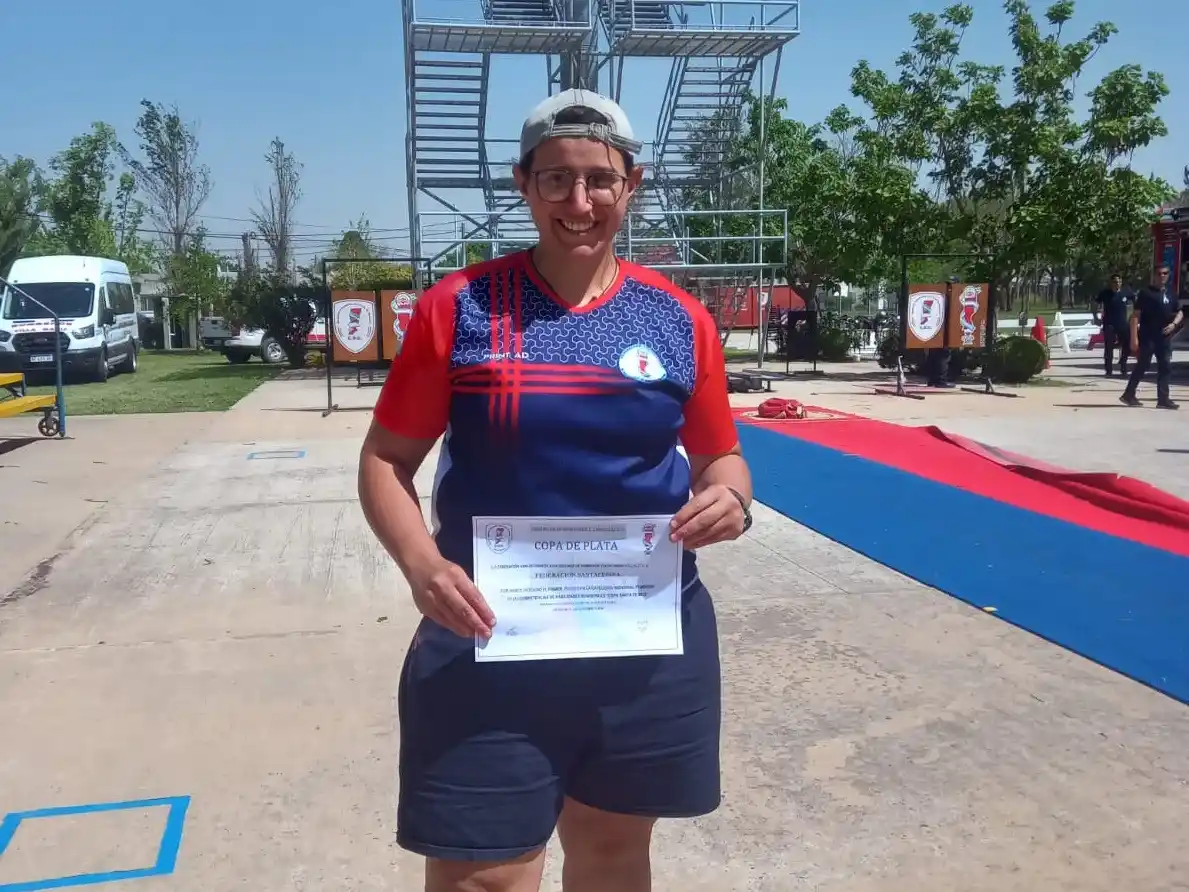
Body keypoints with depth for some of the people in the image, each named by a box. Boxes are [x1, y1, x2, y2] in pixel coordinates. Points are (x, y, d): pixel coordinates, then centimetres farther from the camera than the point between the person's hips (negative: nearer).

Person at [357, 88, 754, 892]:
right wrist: (421, 563, -19)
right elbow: (386, 461, -1)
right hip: (488, 638, -2)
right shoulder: (457, 308, -6)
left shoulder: (680, 319, 0)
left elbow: (720, 458, 10)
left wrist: (730, 499, -13)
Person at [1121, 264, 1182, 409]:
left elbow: (1179, 312, 23)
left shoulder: (1170, 294, 13)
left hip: (1164, 338, 6)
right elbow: (1135, 315, -9)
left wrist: (1174, 324, 0)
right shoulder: (1145, 293, -5)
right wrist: (1134, 337, -16)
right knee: (1142, 366, -4)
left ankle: (1163, 398, 7)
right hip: (1147, 337, -6)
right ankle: (1128, 395, 7)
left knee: (1165, 367, 3)